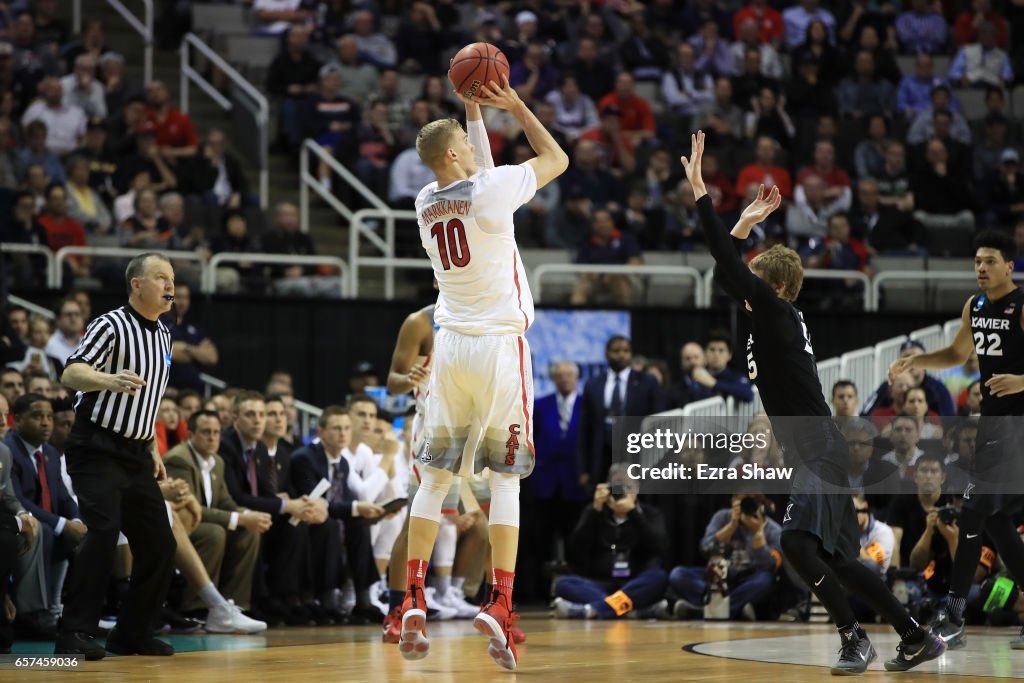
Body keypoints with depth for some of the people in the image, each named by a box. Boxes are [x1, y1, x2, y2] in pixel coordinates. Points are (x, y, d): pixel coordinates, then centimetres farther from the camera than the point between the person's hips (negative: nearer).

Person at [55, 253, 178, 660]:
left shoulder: (163, 335, 15)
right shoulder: (111, 326, -10)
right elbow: (71, 375, -23)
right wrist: (108, 379, -43)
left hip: (135, 455, 8)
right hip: (97, 450, -8)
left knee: (160, 545, 3)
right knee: (104, 531, -23)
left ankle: (133, 634, 15)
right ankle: (75, 634, -19)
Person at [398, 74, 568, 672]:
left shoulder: (426, 202, 6)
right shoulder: (490, 190, -12)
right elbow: (557, 158, 1)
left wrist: (474, 109, 25)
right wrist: (515, 106, 6)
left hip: (451, 346, 5)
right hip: (500, 346, -5)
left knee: (436, 474, 9)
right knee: (506, 477, -2)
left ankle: (414, 600, 1)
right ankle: (500, 604, -12)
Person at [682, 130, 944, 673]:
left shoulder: (779, 314, -10)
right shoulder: (774, 320, 14)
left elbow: (728, 266, -17)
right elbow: (728, 274, 28)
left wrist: (699, 190, -16)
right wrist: (746, 223, 24)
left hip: (821, 454, -10)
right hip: (812, 456, 10)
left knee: (797, 542, -24)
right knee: (835, 560, 11)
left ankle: (853, 638, -18)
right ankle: (917, 639, 17)